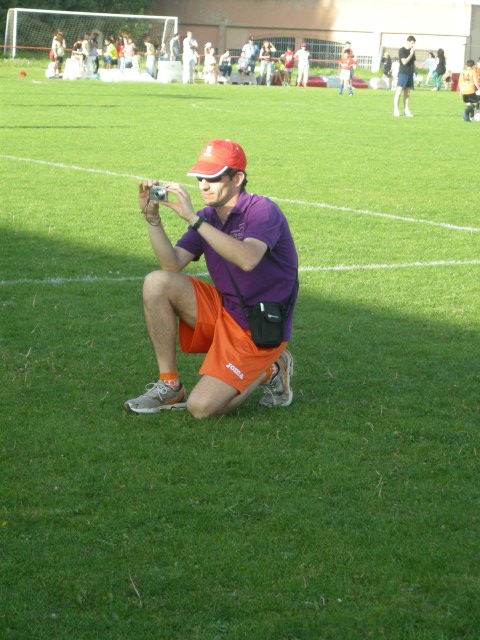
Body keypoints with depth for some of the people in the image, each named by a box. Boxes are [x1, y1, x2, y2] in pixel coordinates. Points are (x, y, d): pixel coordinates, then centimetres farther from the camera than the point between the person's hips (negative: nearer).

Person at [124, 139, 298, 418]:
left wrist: (193, 218, -37)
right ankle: (169, 386, -4)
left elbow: (247, 260, -37)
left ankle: (270, 371, 10)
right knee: (156, 283, -14)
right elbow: (172, 264, -8)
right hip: (222, 309, 7)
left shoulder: (262, 210, -16)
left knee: (202, 407, -19)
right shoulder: (207, 217, 5)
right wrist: (152, 217, -20)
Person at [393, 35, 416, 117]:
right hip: (403, 73, -7)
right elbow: (404, 61, -15)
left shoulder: (412, 51, 15)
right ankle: (396, 109, -11)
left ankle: (406, 110, 8)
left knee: (407, 93, 7)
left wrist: (414, 71, 13)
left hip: (410, 74, 7)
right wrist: (411, 54, -12)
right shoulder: (402, 50, -6)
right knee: (399, 91, -10)